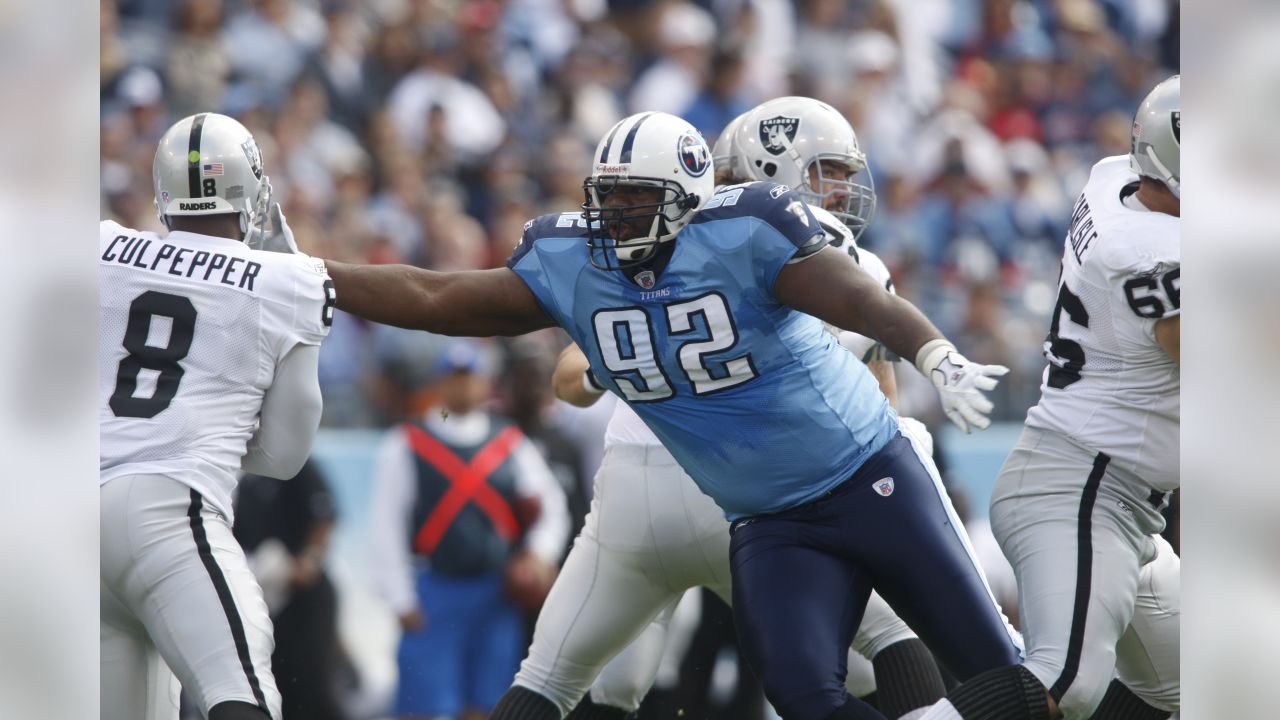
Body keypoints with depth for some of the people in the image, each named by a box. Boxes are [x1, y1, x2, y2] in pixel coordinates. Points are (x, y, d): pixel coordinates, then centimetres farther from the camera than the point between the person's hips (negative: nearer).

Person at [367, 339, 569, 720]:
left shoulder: (511, 443, 12)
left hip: (497, 598, 3)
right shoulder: (406, 445, 3)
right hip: (434, 593, -3)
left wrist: (540, 552, -4)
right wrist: (401, 600, -7)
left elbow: (551, 506, 16)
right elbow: (387, 527, -1)